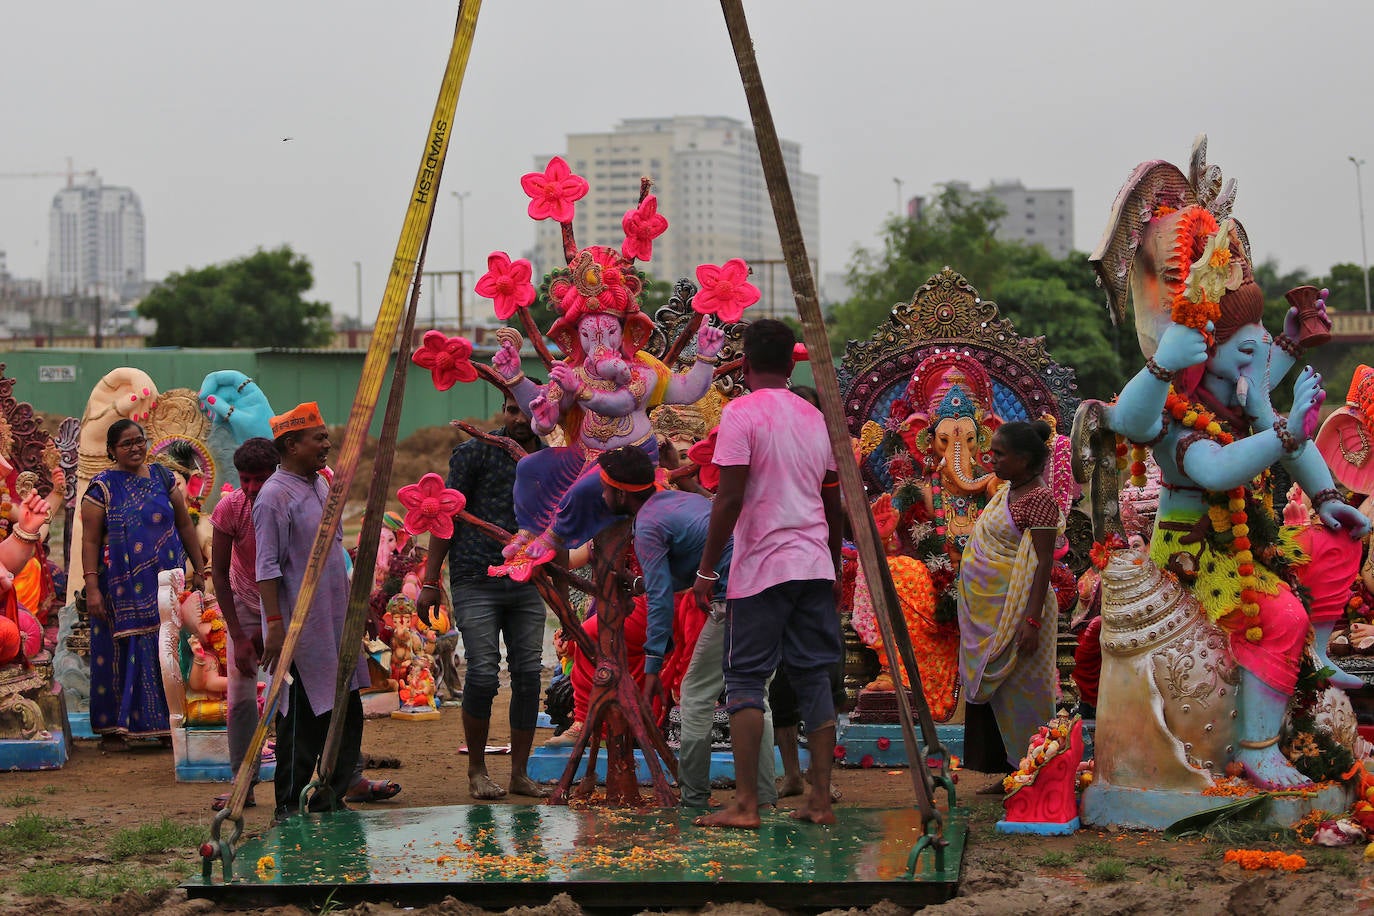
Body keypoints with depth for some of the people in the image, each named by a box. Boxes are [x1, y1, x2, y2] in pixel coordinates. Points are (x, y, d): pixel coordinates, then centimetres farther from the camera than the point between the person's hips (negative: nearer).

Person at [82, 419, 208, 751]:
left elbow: (184, 525, 14)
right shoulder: (102, 487, -2)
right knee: (121, 653, -1)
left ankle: (167, 724, 12)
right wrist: (92, 587, -14)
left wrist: (198, 568, 10)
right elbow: (90, 541, -6)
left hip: (165, 583, 3)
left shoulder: (162, 477, 9)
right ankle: (113, 728, 6)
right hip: (122, 587, -3)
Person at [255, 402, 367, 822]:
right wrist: (274, 625, -21)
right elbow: (267, 567, -16)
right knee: (301, 719, -3)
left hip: (335, 625, 9)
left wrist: (352, 611, 22)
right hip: (299, 628, -9)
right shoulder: (275, 496, -13)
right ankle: (290, 809, 4)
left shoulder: (321, 485, 14)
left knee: (346, 713, 11)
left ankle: (332, 797, 20)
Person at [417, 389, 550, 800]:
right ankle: (477, 771, 5)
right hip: (477, 582, -4)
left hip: (528, 585, 4)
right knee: (483, 673, -10)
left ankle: (520, 773, 11)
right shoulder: (475, 452, -3)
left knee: (528, 675, 1)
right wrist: (430, 581, -7)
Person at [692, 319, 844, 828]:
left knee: (745, 681, -1)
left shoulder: (741, 414, -6)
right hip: (815, 566, 6)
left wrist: (707, 569, -7)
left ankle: (746, 804, -6)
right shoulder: (816, 419, 13)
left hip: (761, 568, -5)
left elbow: (730, 499, -13)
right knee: (814, 680, 8)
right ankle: (820, 800, 7)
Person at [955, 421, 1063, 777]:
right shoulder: (1006, 492, 13)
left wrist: (1032, 620, -24)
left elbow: (1044, 562, -19)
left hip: (1015, 611, -9)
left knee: (1017, 690, -5)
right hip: (989, 611, 9)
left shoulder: (1039, 499, -15)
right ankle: (1012, 772, 16)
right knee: (992, 689, 10)